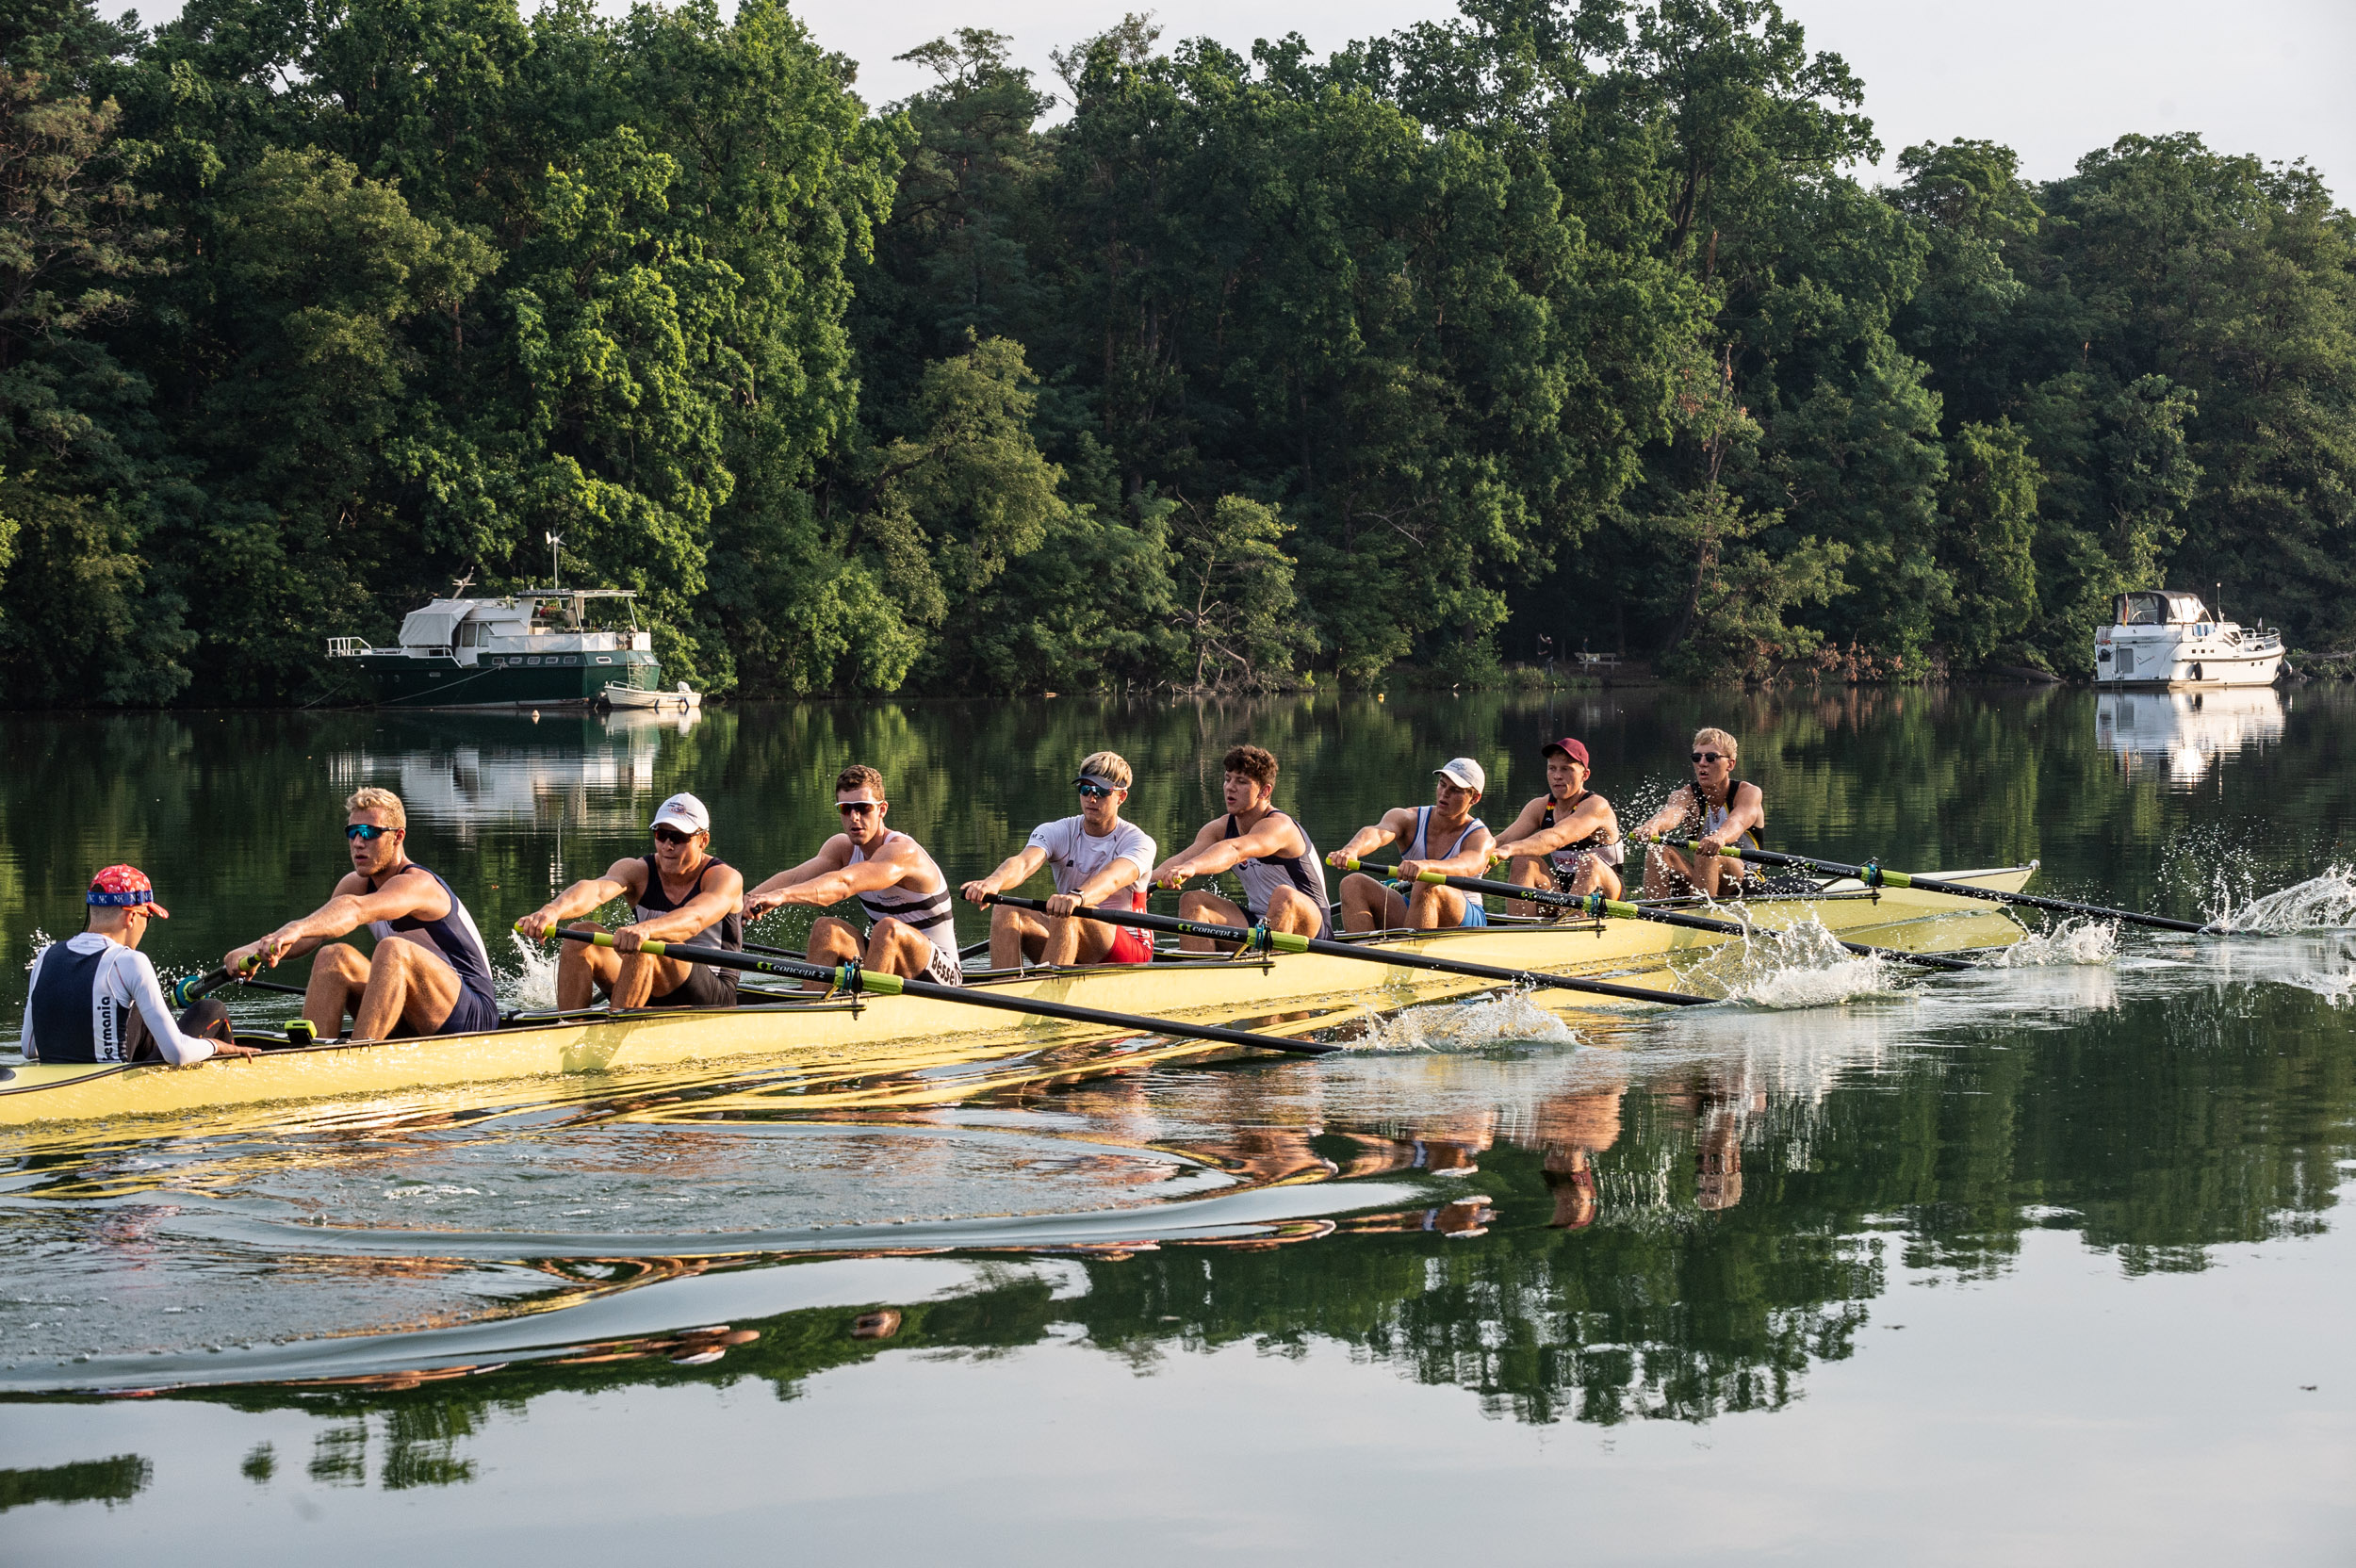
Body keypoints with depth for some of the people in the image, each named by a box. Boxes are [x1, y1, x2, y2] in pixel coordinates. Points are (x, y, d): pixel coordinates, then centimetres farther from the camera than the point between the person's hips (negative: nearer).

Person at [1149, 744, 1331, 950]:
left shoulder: (1279, 826, -20)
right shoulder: (1219, 828, 2)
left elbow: (1234, 850, -40)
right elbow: (1182, 858, -15)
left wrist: (1192, 867, -59)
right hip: (1257, 923, 6)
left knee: (1284, 896, -37)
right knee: (1192, 903, -12)